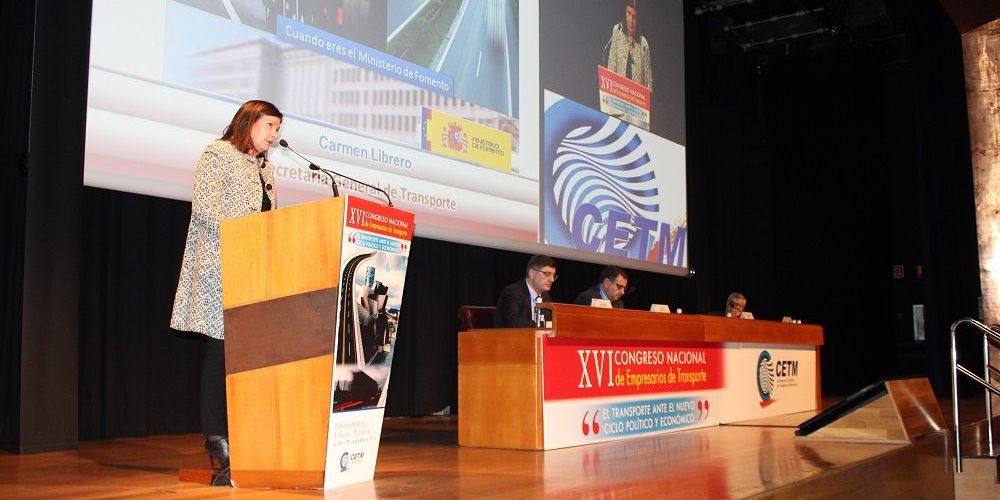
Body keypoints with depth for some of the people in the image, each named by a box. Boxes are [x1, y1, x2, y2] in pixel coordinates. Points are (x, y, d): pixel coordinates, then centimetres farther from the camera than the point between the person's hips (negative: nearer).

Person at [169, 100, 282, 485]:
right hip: (221, 267, -7)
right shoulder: (218, 154, 1)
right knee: (221, 348, -7)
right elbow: (203, 208, -10)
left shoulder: (264, 167, 23)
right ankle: (216, 438, -4)